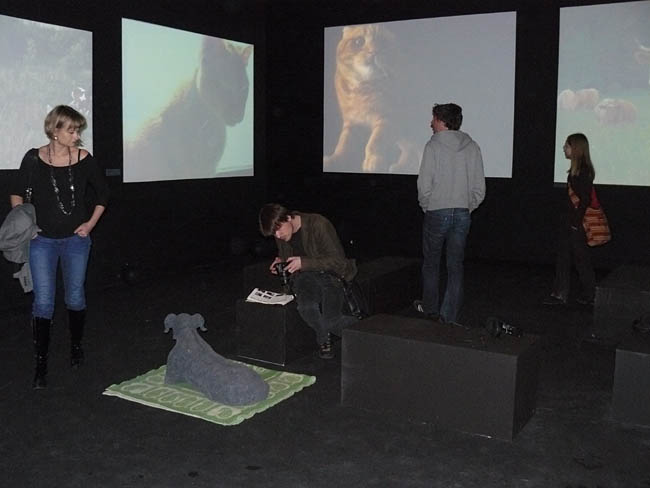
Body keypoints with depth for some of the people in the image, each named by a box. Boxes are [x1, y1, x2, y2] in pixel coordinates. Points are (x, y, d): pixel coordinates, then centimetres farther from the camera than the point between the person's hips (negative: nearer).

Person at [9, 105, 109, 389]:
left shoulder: (83, 159, -4)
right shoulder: (34, 159, -7)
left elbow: (102, 192, 9)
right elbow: (17, 191, 7)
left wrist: (91, 223, 2)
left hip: (76, 240, 1)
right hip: (42, 241, -1)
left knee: (75, 297, 11)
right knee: (43, 302, -2)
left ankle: (76, 346, 33)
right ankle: (40, 363, 9)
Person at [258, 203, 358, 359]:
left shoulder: (318, 224, -17)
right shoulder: (280, 235, 2)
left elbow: (338, 261, -17)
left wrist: (303, 263, -24)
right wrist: (280, 262, 2)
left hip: (330, 275, -4)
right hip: (305, 277, 4)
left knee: (330, 321, -25)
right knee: (307, 308, -30)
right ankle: (324, 338, 1)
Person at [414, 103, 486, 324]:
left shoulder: (433, 145, -8)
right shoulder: (472, 147, 4)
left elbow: (424, 184, -12)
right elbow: (479, 188, 3)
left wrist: (426, 206, 3)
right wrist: (467, 208, 14)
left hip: (437, 213, -3)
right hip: (463, 214, 4)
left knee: (431, 263, 14)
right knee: (455, 266, 8)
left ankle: (430, 308, 27)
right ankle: (449, 316, 11)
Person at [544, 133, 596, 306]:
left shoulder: (585, 171, -15)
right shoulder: (574, 170, 11)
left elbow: (585, 199, -20)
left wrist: (577, 222, -20)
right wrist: (568, 219, 14)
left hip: (578, 223, -9)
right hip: (569, 220, 9)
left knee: (581, 259, 3)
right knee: (563, 257, 9)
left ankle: (590, 295, 17)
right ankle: (560, 295, 13)